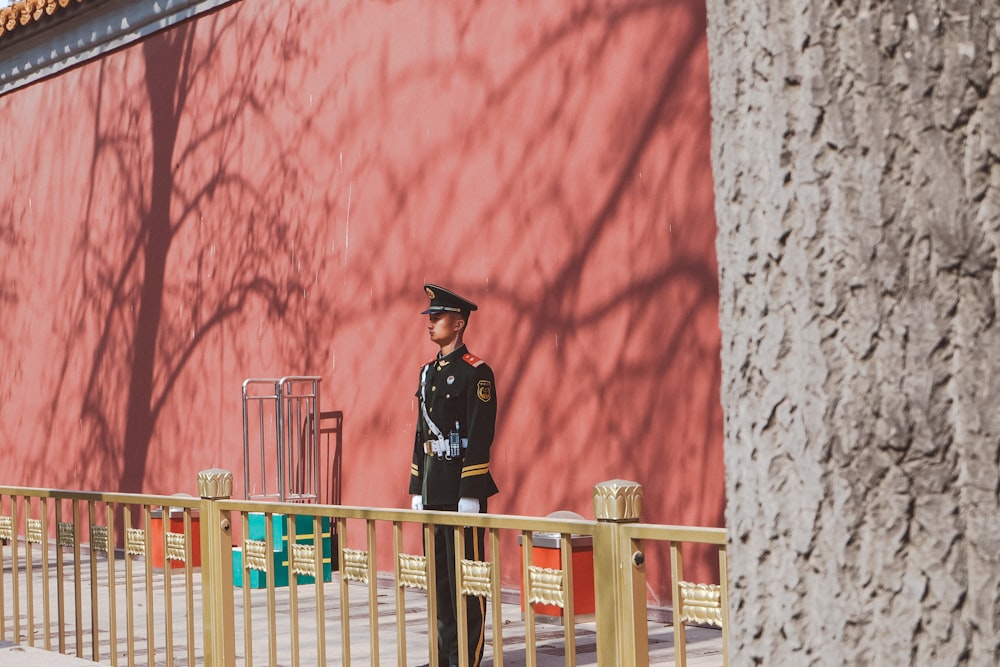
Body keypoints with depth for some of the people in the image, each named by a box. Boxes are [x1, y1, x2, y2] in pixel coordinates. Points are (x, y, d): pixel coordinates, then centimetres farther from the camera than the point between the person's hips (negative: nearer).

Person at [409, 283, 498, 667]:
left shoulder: (476, 373, -10)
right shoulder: (429, 372, 15)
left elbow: (480, 437, -15)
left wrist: (471, 493, -19)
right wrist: (417, 488, 14)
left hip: (462, 487, -8)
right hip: (433, 488, 8)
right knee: (438, 572, 12)